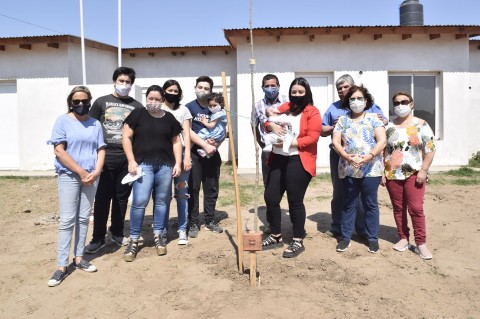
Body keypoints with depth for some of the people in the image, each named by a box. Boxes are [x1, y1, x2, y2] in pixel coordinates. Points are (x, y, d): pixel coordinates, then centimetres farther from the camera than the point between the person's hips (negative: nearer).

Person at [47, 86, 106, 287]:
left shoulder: (95, 124, 10)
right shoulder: (63, 121, -1)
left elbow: (101, 150, 8)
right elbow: (59, 151, -9)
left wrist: (96, 172, -9)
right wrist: (81, 172, -12)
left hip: (91, 177, 4)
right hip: (69, 176, -3)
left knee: (84, 219, 9)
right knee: (67, 220, -4)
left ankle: (79, 259, 18)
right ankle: (62, 266, 1)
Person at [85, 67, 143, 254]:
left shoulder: (137, 106, 9)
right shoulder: (101, 102, 7)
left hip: (127, 158, 1)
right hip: (105, 157, -1)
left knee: (122, 198, 10)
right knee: (102, 198, 2)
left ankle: (117, 233, 25)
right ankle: (98, 238, 12)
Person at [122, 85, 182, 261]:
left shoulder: (169, 118, 11)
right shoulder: (137, 114, 2)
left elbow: (176, 141, 13)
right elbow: (126, 137, 0)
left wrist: (178, 163, 4)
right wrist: (131, 161, -8)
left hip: (165, 165, 3)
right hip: (143, 164, -3)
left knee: (161, 201, 9)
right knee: (139, 202, -8)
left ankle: (158, 236, 23)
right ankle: (134, 240, 5)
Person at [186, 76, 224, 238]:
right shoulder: (189, 107, -1)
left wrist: (216, 143, -12)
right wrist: (205, 145, -19)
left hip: (213, 153, 4)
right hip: (194, 153, -4)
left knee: (212, 189, 9)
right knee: (193, 189, -1)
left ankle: (210, 221, 20)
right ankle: (193, 223, 7)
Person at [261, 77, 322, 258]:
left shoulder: (312, 112, -2)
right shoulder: (284, 107, 15)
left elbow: (312, 138, -12)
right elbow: (267, 125, 14)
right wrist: (271, 124, -10)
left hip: (298, 161, -6)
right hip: (278, 159, 6)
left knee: (295, 201, 0)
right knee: (270, 197, 7)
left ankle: (298, 241, 17)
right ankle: (276, 236, 25)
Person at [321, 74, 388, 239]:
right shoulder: (333, 108, 14)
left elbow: (384, 122, 6)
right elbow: (323, 131, 12)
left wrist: (381, 121, -18)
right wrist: (334, 127, -8)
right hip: (339, 155, 2)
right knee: (339, 193, 10)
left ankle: (363, 229, 15)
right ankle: (337, 228, 21)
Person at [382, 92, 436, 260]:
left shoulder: (421, 125, -1)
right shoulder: (388, 126, 6)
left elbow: (430, 149, -3)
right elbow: (383, 151, 8)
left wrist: (423, 170, -11)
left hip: (414, 174, -3)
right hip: (392, 175, 3)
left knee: (416, 209, -5)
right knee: (398, 208, 9)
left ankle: (421, 244, 3)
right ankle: (403, 238, 21)